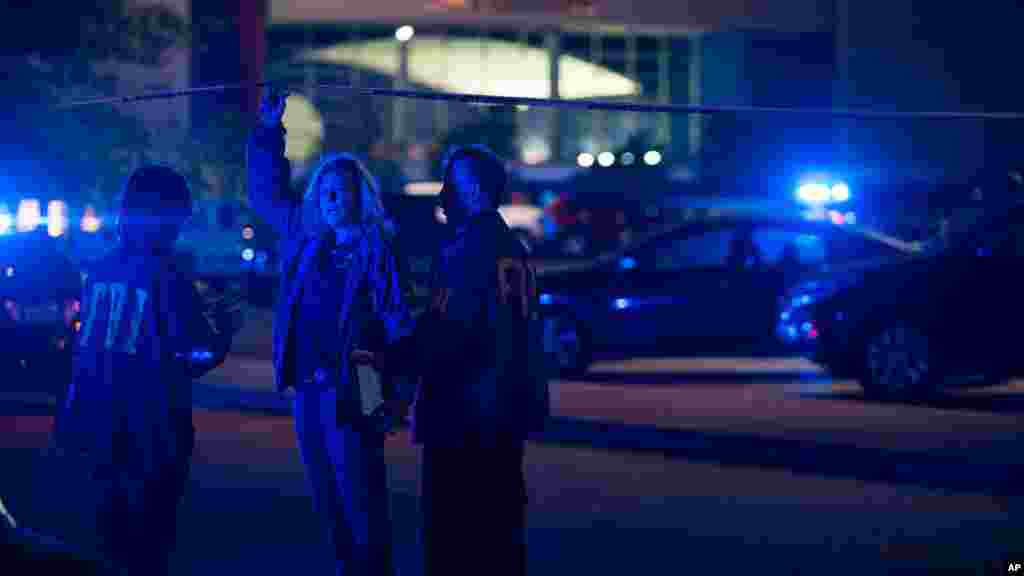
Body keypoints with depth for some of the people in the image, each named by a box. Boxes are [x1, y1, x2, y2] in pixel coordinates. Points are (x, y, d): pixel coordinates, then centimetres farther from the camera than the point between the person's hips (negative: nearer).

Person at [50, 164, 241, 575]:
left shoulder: (99, 271, 5)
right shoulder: (163, 277, -15)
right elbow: (199, 355, -15)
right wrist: (224, 328, 7)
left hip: (97, 429, 6)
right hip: (148, 434, -6)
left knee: (112, 534, 19)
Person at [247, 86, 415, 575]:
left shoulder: (378, 251, -6)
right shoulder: (306, 240, 12)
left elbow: (401, 326, -10)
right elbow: (267, 194, 28)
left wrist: (398, 397, -16)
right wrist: (268, 132, 21)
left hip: (351, 394, -7)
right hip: (307, 389, 7)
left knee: (360, 503, -6)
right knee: (328, 505, 10)